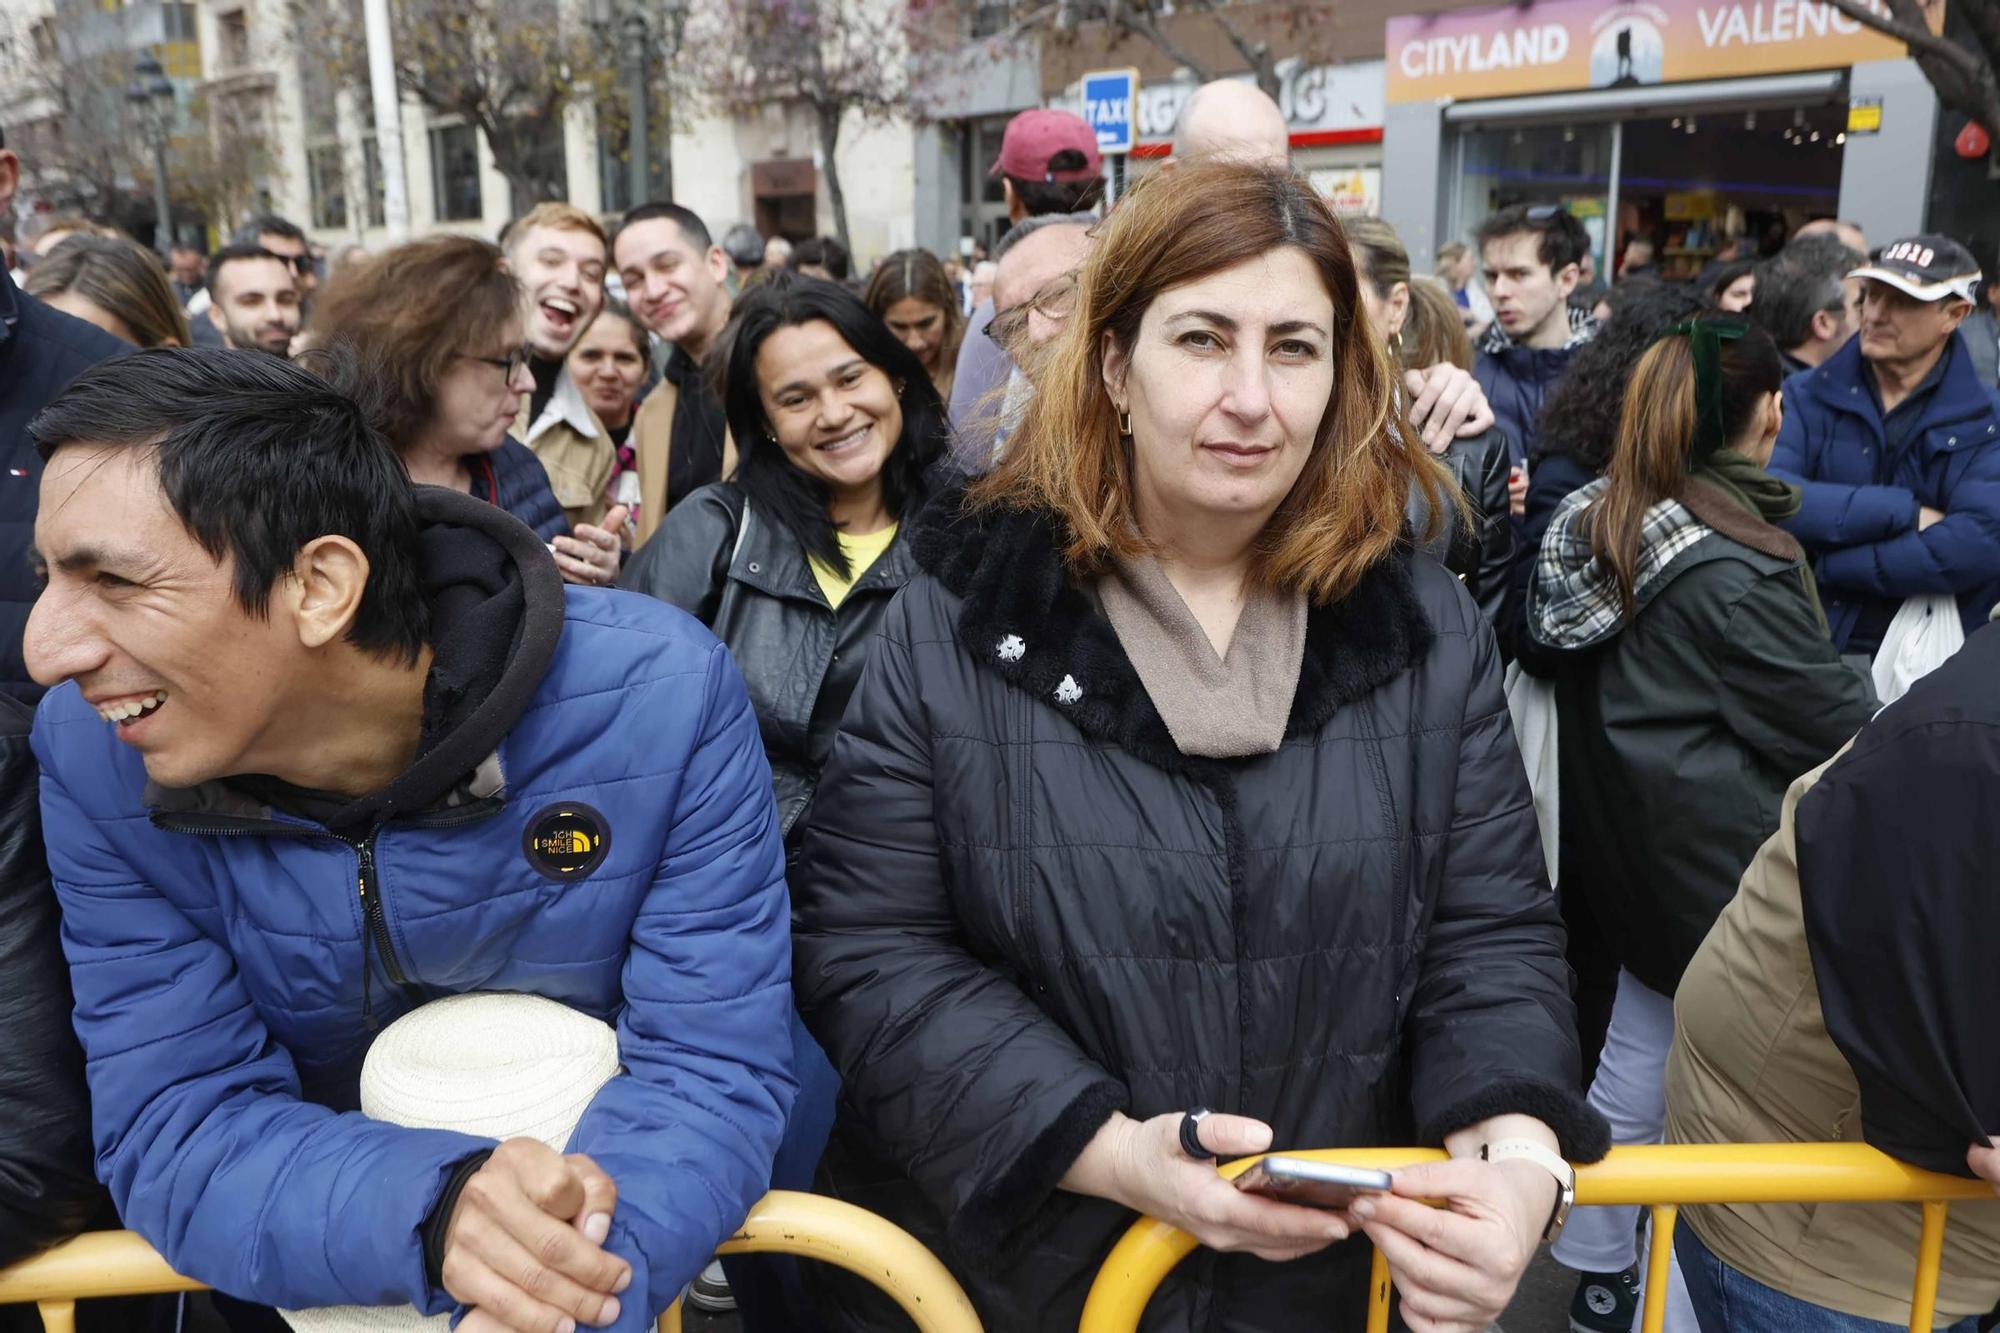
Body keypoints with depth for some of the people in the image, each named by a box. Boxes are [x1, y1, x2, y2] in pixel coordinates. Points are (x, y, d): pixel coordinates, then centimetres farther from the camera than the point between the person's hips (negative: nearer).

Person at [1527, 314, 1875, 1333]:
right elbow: (1827, 720, -14)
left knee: (1638, 1068, 20)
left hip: (1628, 848, 9)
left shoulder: (1602, 520, 4)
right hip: (1730, 868, -9)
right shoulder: (1733, 568, -22)